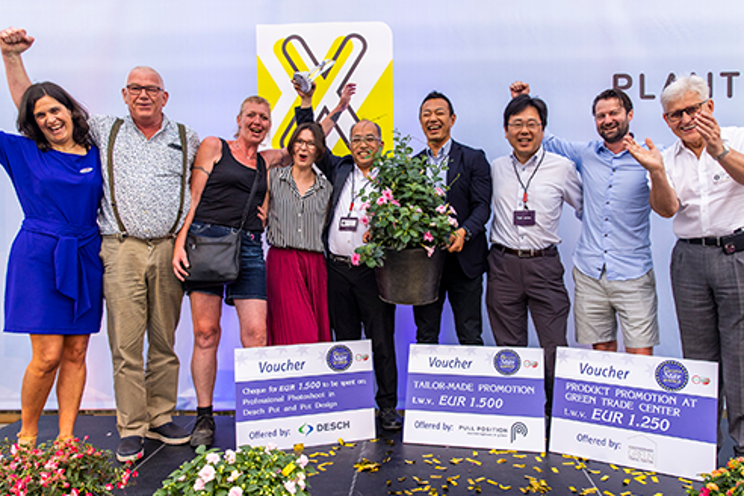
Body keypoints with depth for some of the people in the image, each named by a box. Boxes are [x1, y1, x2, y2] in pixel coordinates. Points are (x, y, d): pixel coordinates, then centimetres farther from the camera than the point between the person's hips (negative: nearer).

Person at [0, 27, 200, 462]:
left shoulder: (187, 140, 12)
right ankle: (131, 429, 10)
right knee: (125, 344, -1)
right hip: (121, 250, -1)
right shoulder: (104, 131, 12)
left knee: (165, 341, 8)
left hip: (170, 250, 1)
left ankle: (161, 418, 21)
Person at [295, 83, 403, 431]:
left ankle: (388, 406, 14)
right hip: (337, 269, 4)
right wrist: (306, 100, 14)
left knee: (381, 341, 2)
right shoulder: (339, 170, 12)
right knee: (346, 340, 11)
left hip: (373, 270, -3)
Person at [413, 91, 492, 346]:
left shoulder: (473, 158, 2)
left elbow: (482, 205, -6)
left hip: (463, 261, -3)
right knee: (425, 338, 12)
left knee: (470, 338, 4)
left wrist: (464, 232, -24)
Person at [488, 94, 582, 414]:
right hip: (503, 265, 2)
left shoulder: (563, 167, 2)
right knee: (509, 349, 9)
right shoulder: (495, 168, 8)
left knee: (555, 349, -1)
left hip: (544, 265, -1)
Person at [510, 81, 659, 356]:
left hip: (632, 274, -2)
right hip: (589, 273, 3)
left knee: (641, 356, -3)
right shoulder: (585, 154, 9)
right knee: (601, 351, 10)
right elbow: (545, 140, 22)